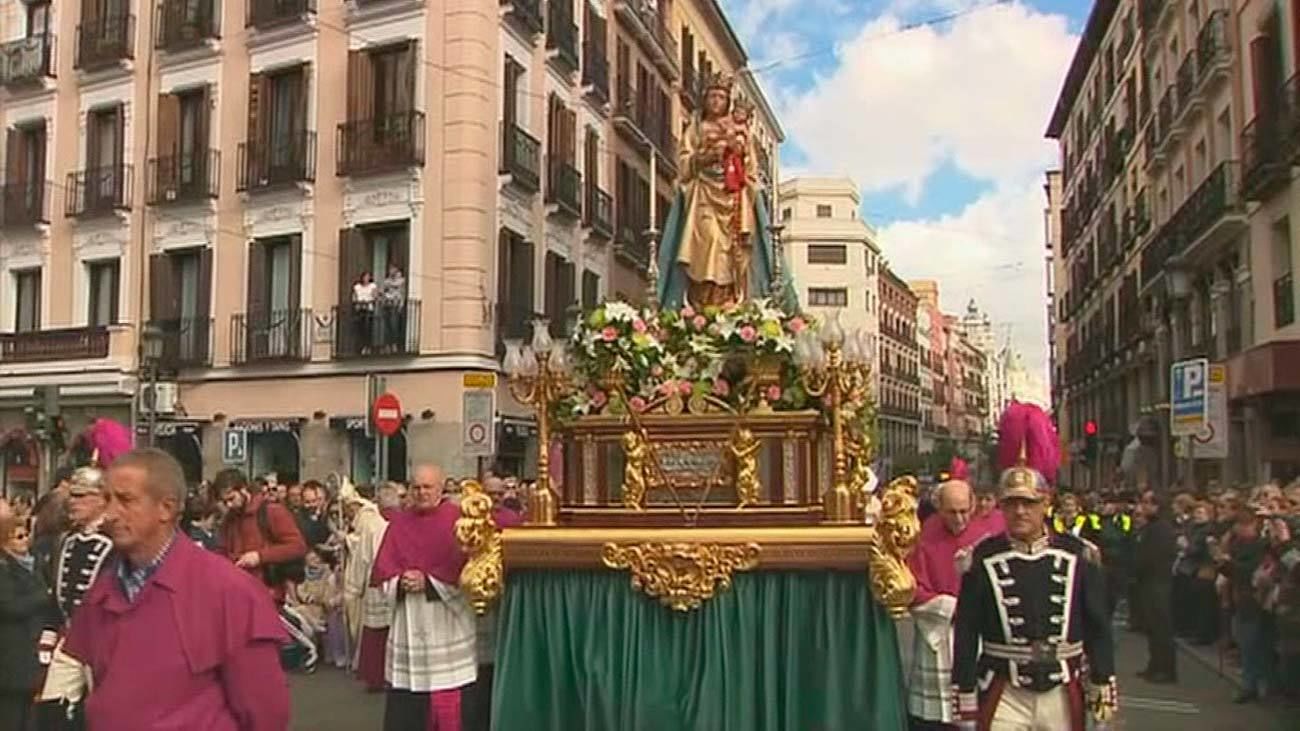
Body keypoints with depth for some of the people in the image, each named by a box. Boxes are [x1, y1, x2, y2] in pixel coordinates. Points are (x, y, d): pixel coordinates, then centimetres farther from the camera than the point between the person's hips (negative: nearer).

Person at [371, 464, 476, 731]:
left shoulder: (456, 519, -3)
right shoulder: (399, 523, 10)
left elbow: (462, 566, -10)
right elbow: (383, 567, 6)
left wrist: (428, 581, -16)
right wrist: (401, 581, -12)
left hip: (445, 618, -4)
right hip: (408, 618, 4)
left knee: (444, 686, -1)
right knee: (406, 686, 4)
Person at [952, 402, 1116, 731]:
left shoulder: (1076, 555, -1)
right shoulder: (983, 558, -6)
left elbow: (1098, 626, 5)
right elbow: (966, 633, -3)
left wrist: (1103, 687, 4)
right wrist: (966, 695, -4)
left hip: (1062, 694, 2)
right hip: (1003, 697, -2)